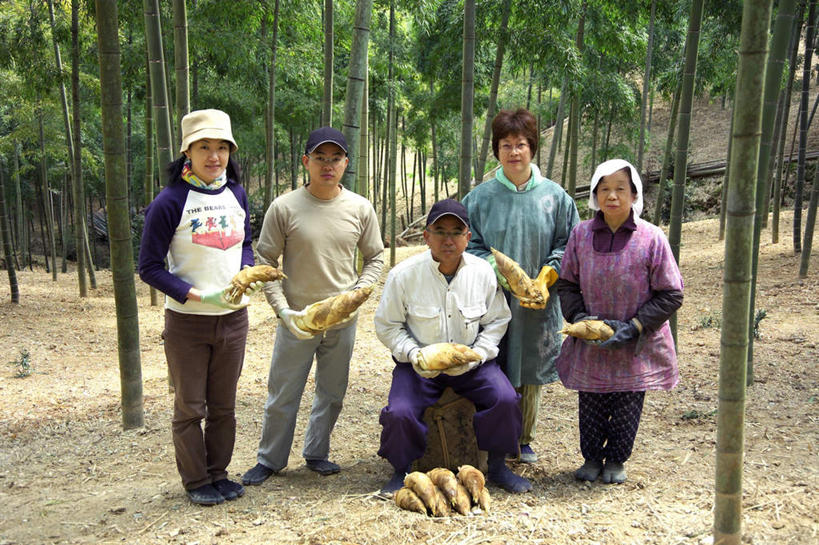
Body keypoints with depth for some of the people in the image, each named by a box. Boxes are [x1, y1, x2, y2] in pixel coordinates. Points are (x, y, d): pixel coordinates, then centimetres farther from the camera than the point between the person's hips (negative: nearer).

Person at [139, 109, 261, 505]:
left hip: (233, 317, 5)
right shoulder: (170, 202, -14)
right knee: (190, 407, 8)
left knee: (224, 405, 15)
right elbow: (149, 268, -12)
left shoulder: (235, 195, 2)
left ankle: (218, 473, 31)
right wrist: (199, 296, -21)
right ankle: (196, 481, 25)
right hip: (187, 321, -4)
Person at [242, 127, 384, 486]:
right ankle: (269, 459, 27)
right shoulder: (284, 208, -8)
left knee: (332, 393, 15)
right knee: (282, 395, 7)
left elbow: (375, 258, 9)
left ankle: (316, 453, 35)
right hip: (297, 320, -2)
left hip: (343, 321, 3)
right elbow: (265, 263, -4)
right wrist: (282, 310, -13)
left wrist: (357, 295, -6)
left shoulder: (360, 208, -1)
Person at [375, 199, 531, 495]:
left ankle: (497, 466, 6)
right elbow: (387, 325, -1)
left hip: (471, 362, 2)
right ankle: (402, 471, 6)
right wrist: (413, 355, -17)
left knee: (505, 400, -20)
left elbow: (497, 321, 5)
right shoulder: (403, 275, -11)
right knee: (399, 412, -24)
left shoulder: (483, 272, -5)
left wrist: (476, 355, -11)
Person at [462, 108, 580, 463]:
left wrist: (544, 279, -9)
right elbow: (469, 244, 0)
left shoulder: (555, 196, 3)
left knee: (531, 373, 11)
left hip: (537, 304, 1)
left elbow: (568, 246, 5)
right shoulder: (480, 197, 0)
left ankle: (524, 441, 27)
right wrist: (502, 273, -13)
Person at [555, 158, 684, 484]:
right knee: (590, 405, 13)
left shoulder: (651, 239, -13)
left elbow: (670, 295, -8)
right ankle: (591, 457, 34)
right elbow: (566, 284, 6)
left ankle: (616, 460, 33)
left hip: (636, 346, -2)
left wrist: (634, 327, -16)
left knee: (627, 406, 12)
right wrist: (579, 317, -11)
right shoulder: (581, 234, -4)